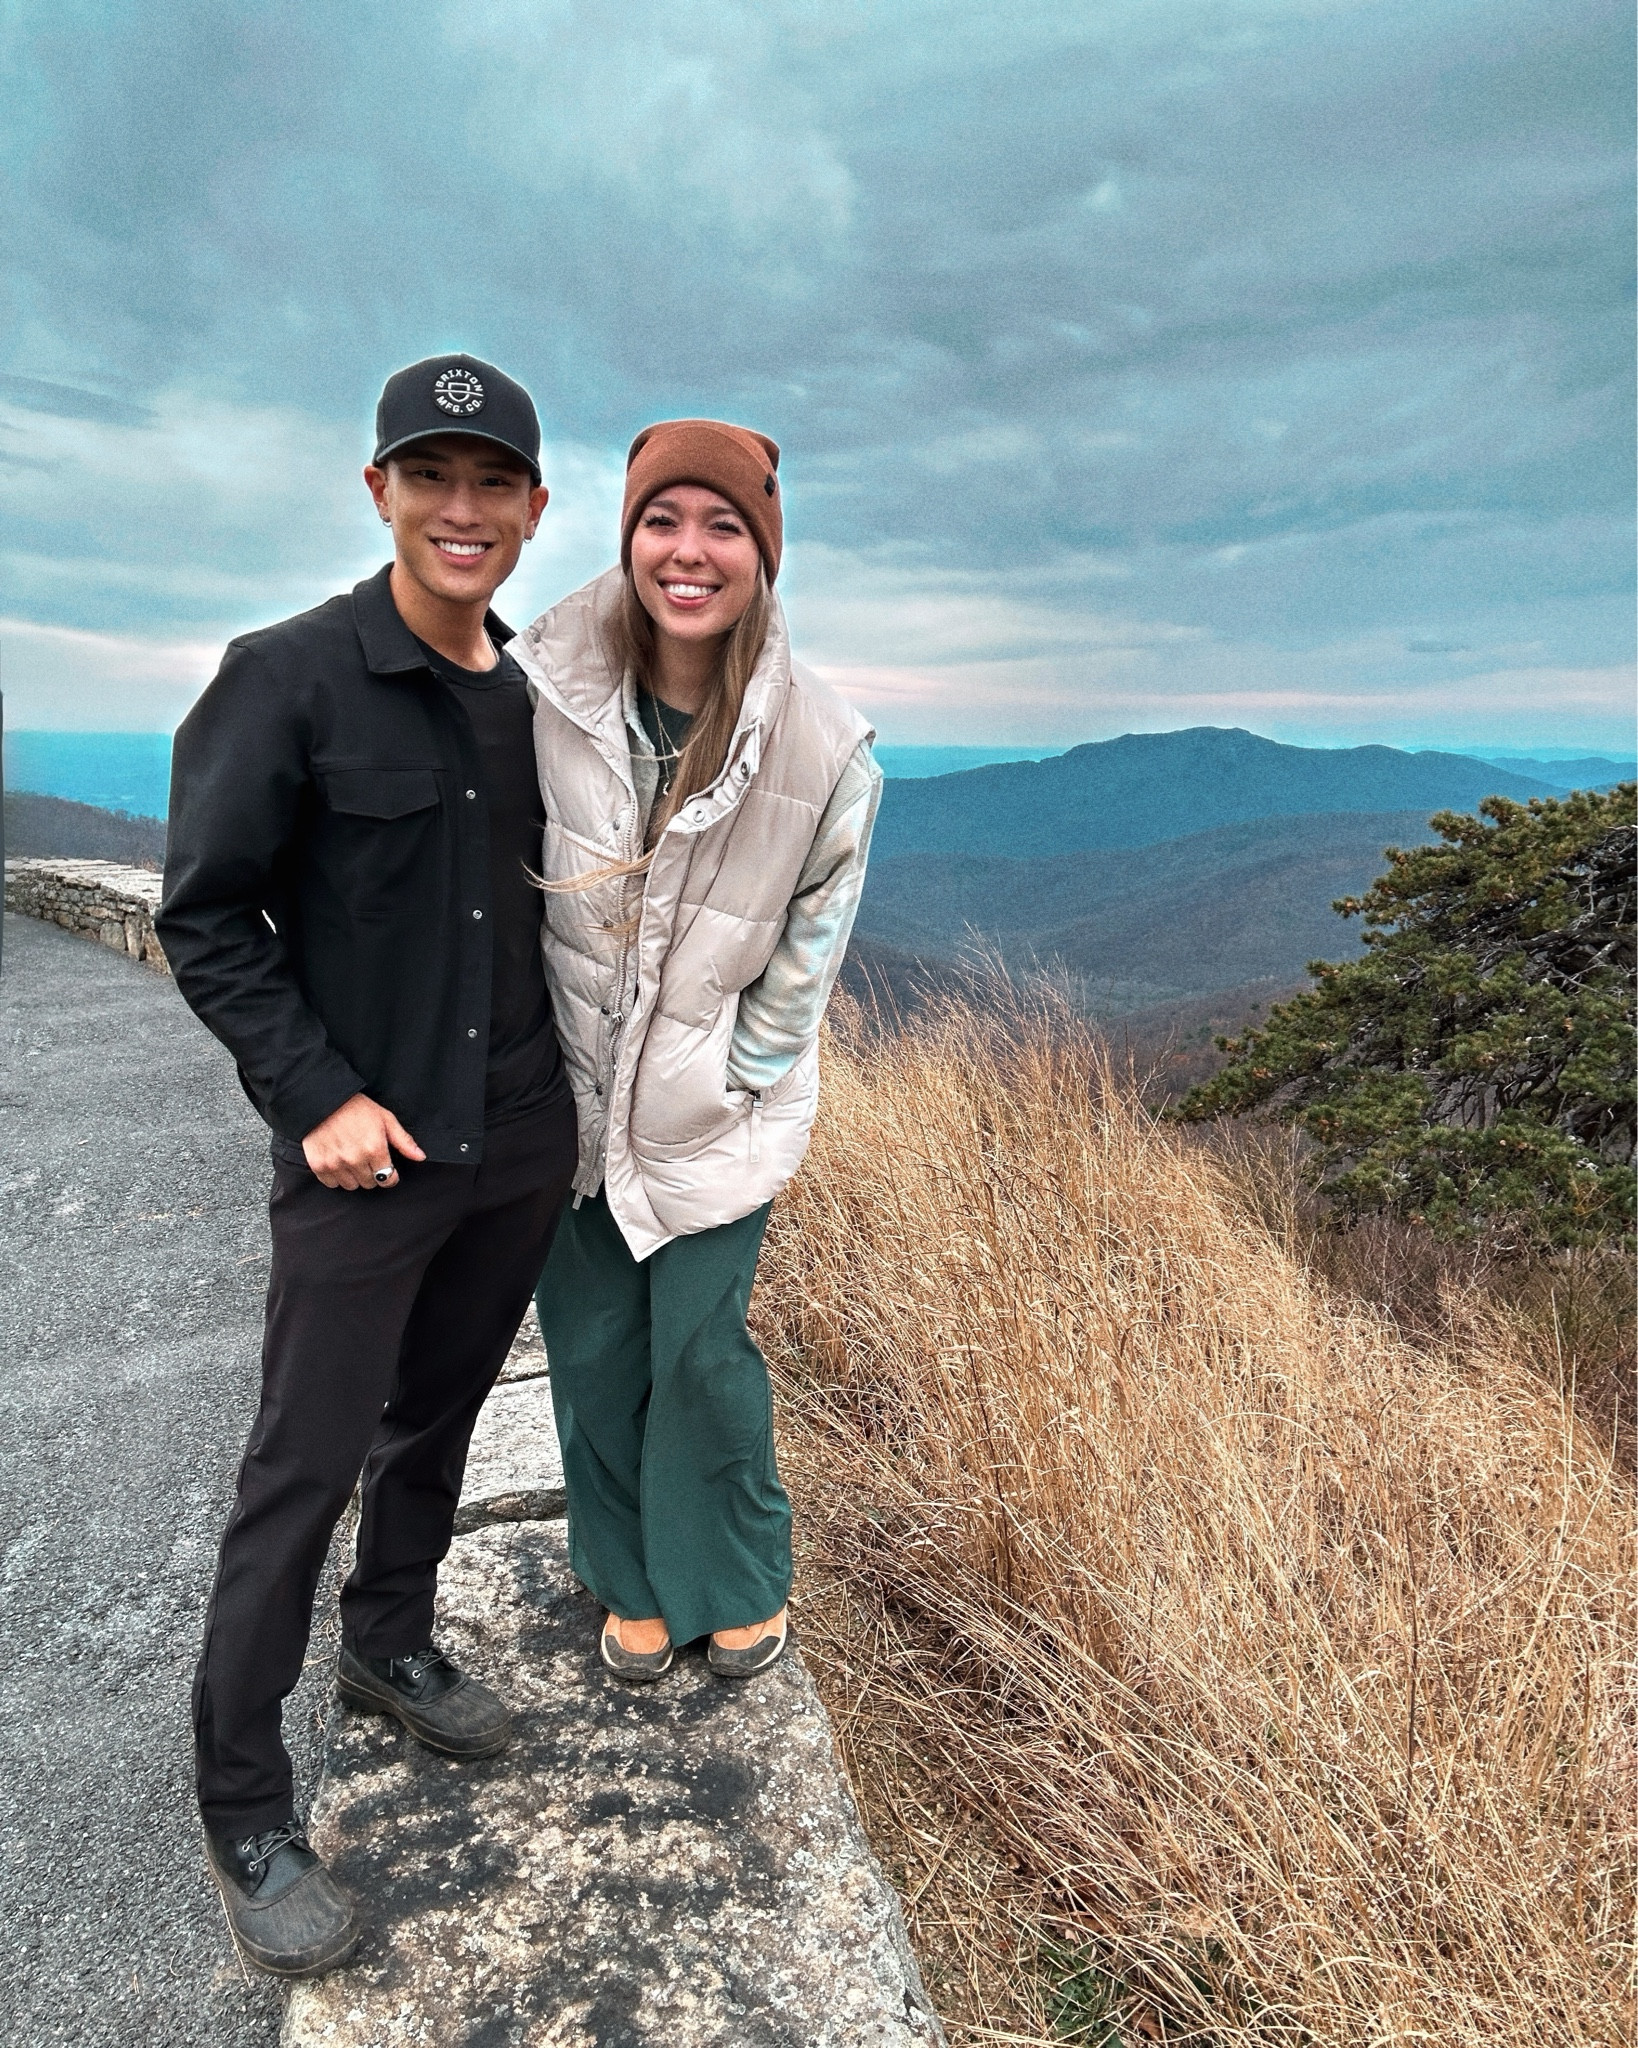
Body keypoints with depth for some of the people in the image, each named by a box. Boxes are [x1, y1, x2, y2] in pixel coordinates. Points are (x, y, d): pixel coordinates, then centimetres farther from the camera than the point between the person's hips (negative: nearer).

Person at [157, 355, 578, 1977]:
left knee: (439, 1415, 20)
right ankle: (242, 1809, 22)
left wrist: (564, 1077, 10)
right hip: (364, 1157, -5)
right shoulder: (288, 678, -11)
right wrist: (318, 1096, -15)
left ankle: (389, 1648, 43)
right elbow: (205, 919, -9)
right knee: (303, 1467, 4)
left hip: (522, 1146, 6)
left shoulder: (537, 700, 6)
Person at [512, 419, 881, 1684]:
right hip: (571, 1090, 3)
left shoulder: (825, 748, -14)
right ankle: (638, 1580, 37)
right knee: (593, 1349, 11)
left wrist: (734, 1081, -4)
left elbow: (809, 947, -5)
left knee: (700, 1352, 4)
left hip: (716, 1106, -2)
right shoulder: (553, 690, -10)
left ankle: (741, 1581, 33)